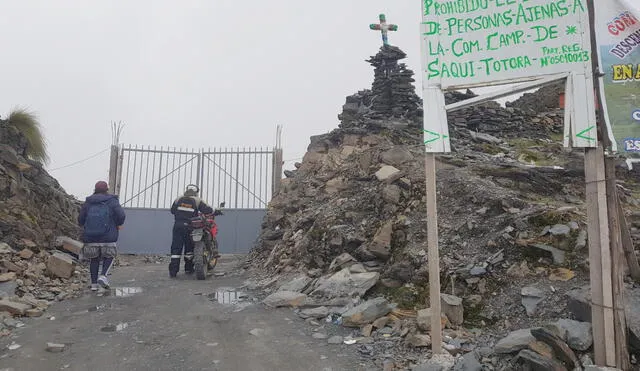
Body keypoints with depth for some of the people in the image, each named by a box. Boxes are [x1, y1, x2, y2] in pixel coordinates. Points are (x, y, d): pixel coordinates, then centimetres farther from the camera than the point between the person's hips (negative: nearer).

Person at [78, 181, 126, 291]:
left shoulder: (88, 202, 9)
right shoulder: (112, 201, 0)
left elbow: (81, 220, 8)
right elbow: (121, 215, -13)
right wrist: (119, 224, 6)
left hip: (90, 236, 3)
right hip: (107, 236, -3)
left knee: (94, 259, 15)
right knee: (109, 256, 15)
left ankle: (94, 284, 13)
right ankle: (103, 276, -6)